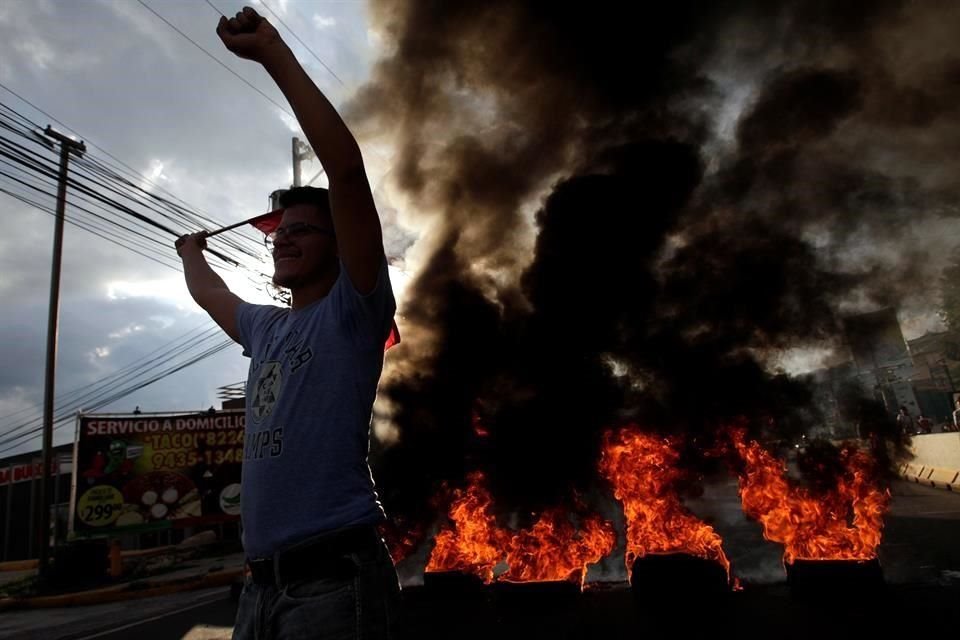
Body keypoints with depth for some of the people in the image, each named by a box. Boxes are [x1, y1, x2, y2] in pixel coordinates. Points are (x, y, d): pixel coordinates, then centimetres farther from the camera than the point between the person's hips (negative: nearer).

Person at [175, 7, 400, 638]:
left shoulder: (352, 312, -4)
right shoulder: (266, 327, 18)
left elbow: (347, 168, -15)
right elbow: (209, 293, 41)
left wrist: (274, 54, -13)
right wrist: (192, 252, 58)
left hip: (334, 577, -7)